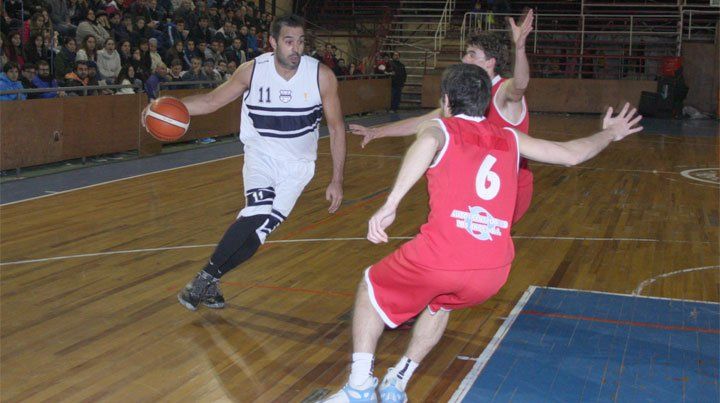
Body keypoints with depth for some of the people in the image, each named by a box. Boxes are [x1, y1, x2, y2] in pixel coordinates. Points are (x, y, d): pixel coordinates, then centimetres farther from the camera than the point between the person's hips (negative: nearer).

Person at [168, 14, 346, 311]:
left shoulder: (322, 76, -15)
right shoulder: (252, 70, -12)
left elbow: (336, 127, -6)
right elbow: (213, 101, -1)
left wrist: (337, 180, -9)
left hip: (297, 164, 1)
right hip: (261, 154, -1)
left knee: (262, 230, -9)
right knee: (256, 214, -26)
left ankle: (210, 279, 13)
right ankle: (205, 275, -8)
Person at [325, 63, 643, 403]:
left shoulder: (440, 129, 8)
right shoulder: (509, 139, 20)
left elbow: (427, 143, -18)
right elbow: (572, 153, 29)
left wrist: (391, 204, -25)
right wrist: (610, 134, 48)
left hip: (440, 260, -4)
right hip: (494, 273, 5)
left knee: (371, 288, 25)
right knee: (441, 303, 38)